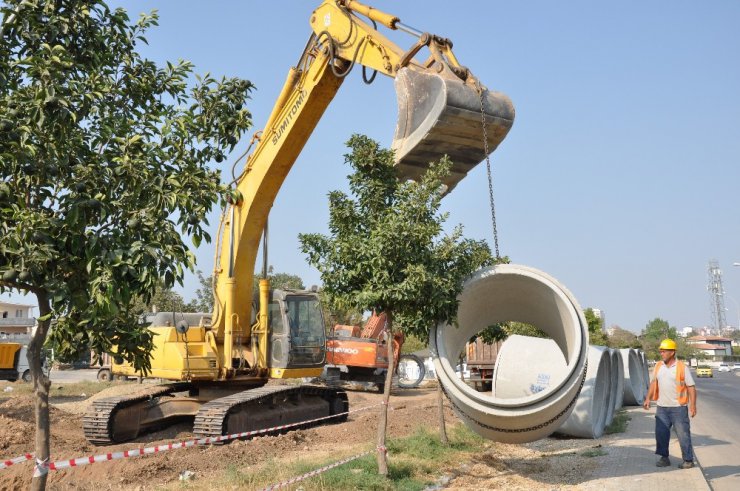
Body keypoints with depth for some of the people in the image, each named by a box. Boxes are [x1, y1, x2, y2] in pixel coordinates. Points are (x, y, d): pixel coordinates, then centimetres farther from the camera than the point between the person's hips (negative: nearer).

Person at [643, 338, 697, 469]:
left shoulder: (682, 367, -9)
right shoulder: (658, 366, 6)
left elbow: (691, 387, -8)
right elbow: (654, 383, 14)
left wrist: (693, 405, -14)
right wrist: (648, 399, 7)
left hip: (678, 408, -5)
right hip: (662, 408, 5)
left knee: (683, 434, 1)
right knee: (661, 433, 6)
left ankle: (688, 460, 12)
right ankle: (664, 458, 17)